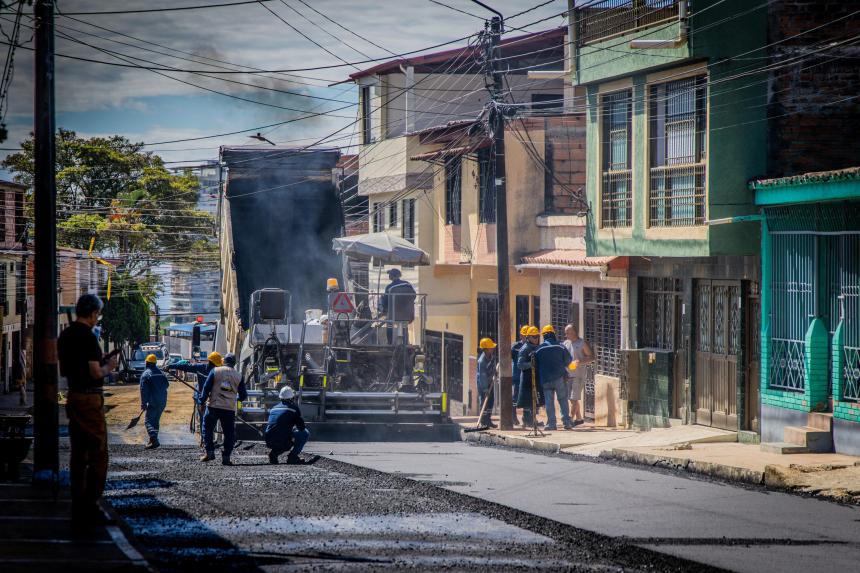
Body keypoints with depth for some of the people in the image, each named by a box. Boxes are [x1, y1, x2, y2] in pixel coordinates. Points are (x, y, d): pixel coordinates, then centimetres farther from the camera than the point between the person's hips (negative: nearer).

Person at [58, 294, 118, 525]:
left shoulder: (65, 336, 10)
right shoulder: (88, 337, -16)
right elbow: (96, 373, -19)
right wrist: (109, 367, 0)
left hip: (73, 397, 9)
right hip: (90, 398, -9)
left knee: (78, 454, 13)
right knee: (98, 454, -3)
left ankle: (77, 507, 15)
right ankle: (89, 508, -7)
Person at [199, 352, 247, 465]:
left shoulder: (215, 371, 1)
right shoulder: (238, 376, 7)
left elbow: (206, 387, -4)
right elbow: (243, 395, 11)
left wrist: (202, 400, 3)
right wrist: (239, 399, 33)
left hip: (214, 406, -1)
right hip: (230, 409, 1)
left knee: (208, 428, 13)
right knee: (229, 433, 8)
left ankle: (209, 452, 3)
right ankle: (226, 456, 1)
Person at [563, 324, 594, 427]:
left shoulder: (582, 343, -4)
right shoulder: (566, 343, 13)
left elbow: (592, 357, -4)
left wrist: (581, 361, -19)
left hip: (579, 374, -7)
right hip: (568, 374, 7)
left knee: (574, 398, -11)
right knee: (572, 398, 11)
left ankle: (571, 418, -12)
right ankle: (579, 418, 21)